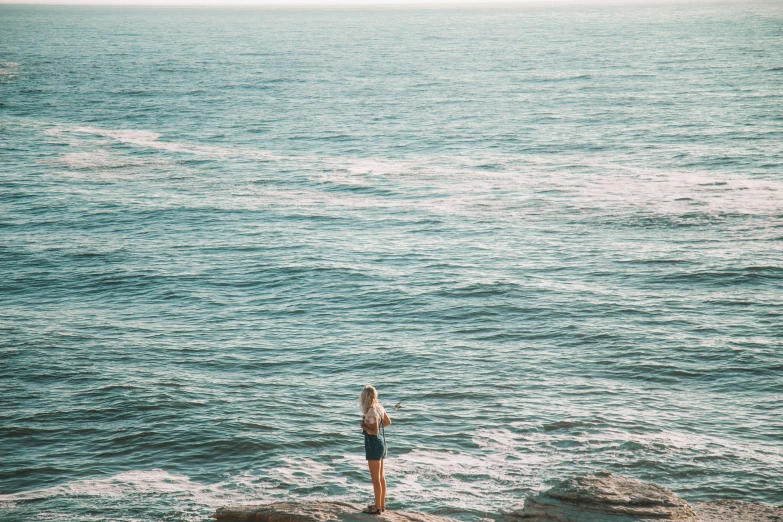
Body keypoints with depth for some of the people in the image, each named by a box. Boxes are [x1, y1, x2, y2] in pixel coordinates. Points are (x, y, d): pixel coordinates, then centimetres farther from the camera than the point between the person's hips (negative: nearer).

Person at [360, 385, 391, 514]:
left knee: (376, 478, 0)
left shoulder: (371, 412, -23)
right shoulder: (379, 407, 3)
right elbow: (388, 422, 16)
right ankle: (382, 504, 27)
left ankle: (378, 507, 6)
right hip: (381, 443, 9)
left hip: (373, 445, -9)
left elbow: (374, 431, -24)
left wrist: (364, 426, -10)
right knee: (381, 476, 17)